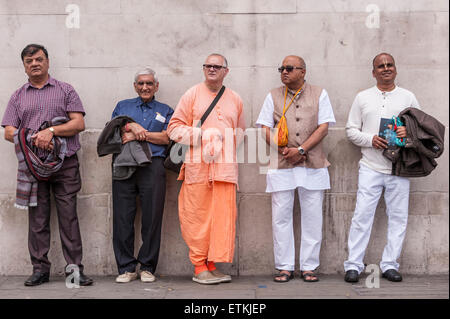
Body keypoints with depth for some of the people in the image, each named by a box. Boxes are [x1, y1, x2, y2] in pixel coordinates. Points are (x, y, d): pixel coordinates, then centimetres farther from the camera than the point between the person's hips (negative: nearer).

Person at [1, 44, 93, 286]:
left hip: (65, 164, -2)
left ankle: (75, 269, 0)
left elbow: (79, 123, 0)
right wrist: (33, 138, -10)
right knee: (37, 218, 3)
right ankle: (40, 269, 11)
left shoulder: (65, 91, 11)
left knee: (68, 217, -3)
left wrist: (51, 131, -13)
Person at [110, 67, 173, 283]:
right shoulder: (123, 106, 23)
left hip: (152, 166, -1)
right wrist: (132, 126, -10)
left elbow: (166, 137, 3)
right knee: (122, 217, -3)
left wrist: (137, 134, -4)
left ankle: (147, 267, 7)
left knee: (152, 217, -3)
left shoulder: (165, 111, 19)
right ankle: (126, 268, 5)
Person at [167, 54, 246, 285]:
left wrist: (227, 147, 8)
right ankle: (199, 268, 6)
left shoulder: (235, 99, 17)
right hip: (197, 167, -3)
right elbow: (174, 128, 3)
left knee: (223, 217, -2)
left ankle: (212, 265, 8)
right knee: (197, 217, -3)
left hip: (225, 167, 3)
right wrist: (202, 136, -9)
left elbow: (240, 131, 26)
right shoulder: (192, 95, 8)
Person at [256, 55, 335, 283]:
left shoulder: (319, 94, 8)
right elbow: (265, 129, 5)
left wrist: (300, 149, -12)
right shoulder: (273, 96, 12)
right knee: (281, 217, 0)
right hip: (281, 166, 1)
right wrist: (284, 150, -10)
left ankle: (309, 266, 11)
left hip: (313, 165, -1)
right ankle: (284, 267, 9)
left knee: (312, 217, 2)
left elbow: (324, 127, -1)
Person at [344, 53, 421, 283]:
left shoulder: (408, 97, 11)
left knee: (398, 217, 3)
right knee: (362, 214, -5)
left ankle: (389, 264, 13)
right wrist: (371, 139, -9)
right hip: (370, 167, -1)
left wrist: (409, 132, -9)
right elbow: (351, 130, 9)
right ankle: (353, 264, 2)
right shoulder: (362, 97, 10)